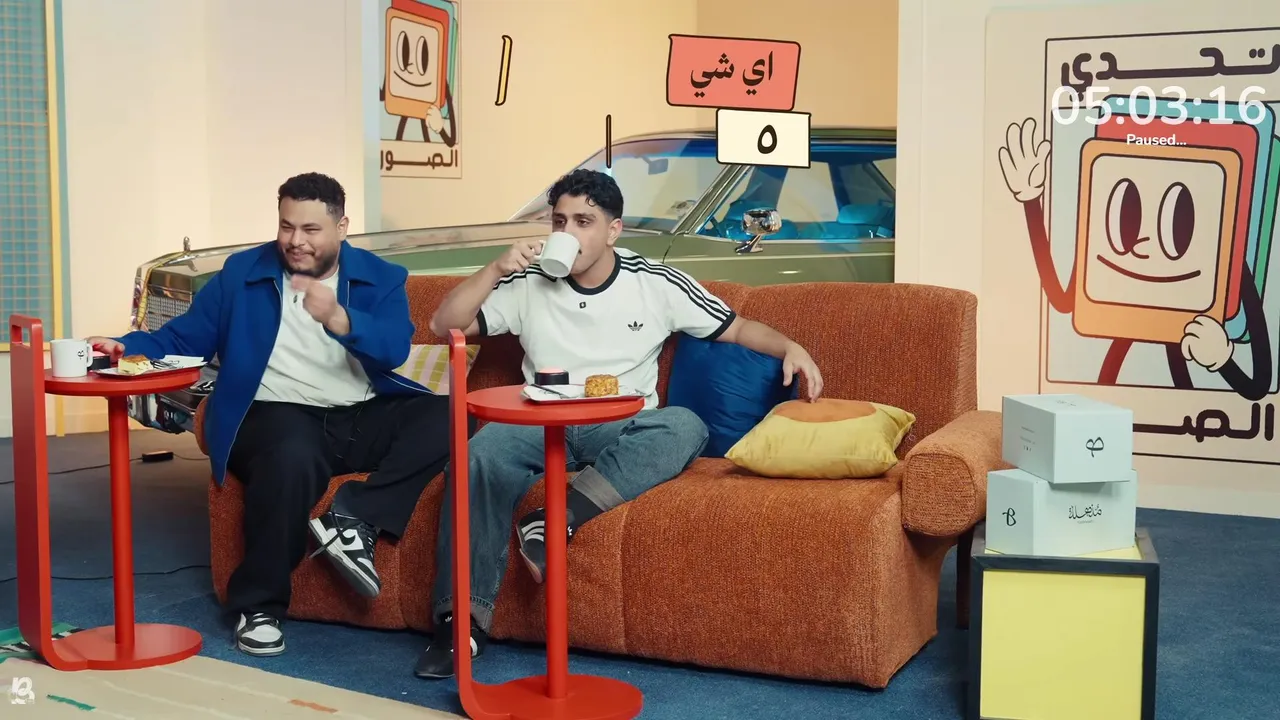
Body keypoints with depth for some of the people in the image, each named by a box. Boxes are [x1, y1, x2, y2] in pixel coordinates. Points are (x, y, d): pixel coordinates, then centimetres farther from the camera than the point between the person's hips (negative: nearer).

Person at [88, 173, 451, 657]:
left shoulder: (380, 278, 9)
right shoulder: (240, 274, 12)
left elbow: (395, 348, -10)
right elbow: (185, 337, 10)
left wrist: (336, 318, -28)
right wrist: (123, 346, -10)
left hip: (365, 419, 2)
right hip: (280, 416, -2)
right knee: (293, 453, -39)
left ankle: (356, 518, -26)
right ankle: (258, 605, -21)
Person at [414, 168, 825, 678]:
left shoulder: (657, 285, 3)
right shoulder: (529, 285, 6)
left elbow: (739, 329, 9)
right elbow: (443, 325, 4)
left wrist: (790, 347, -11)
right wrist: (497, 269, -7)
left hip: (623, 432, 0)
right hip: (542, 427, 0)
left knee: (684, 426, -34)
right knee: (483, 451, -33)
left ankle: (558, 517, -41)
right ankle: (462, 618, -33)